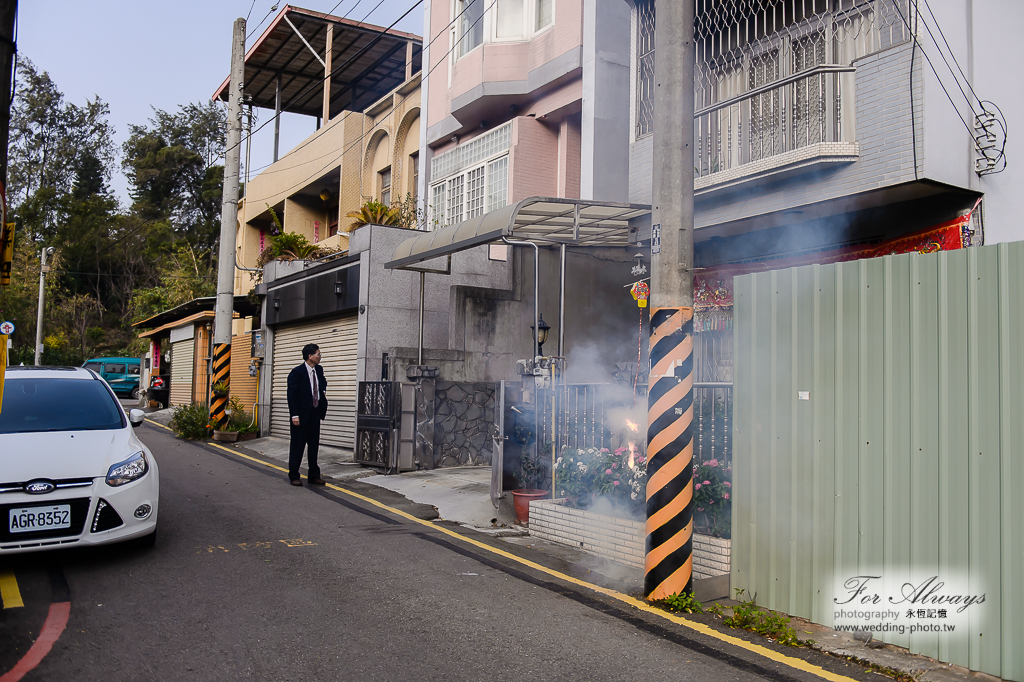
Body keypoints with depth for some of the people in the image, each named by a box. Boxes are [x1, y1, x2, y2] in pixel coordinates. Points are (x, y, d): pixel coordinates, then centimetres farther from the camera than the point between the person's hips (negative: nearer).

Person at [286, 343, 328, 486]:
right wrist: (294, 415, -18)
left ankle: (314, 476, 18)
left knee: (314, 445, 10)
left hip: (315, 413, 7)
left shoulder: (319, 370, 9)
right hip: (302, 415, -7)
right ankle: (294, 476, 13)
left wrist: (323, 390, 10)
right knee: (297, 445, 3)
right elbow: (291, 394, -14)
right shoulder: (297, 372, -12)